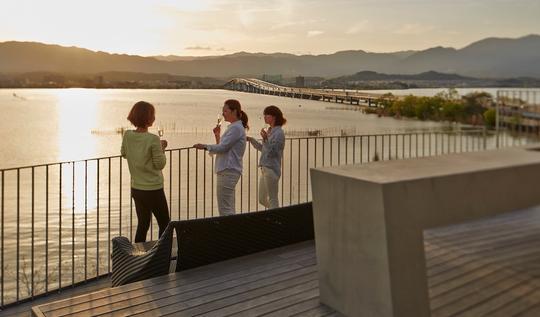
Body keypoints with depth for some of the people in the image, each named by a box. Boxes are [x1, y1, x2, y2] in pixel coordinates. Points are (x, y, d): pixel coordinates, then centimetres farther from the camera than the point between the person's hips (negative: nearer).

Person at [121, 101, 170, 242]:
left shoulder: (127, 136, -2)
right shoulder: (153, 139, -19)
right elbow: (159, 164, -14)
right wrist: (162, 149, 1)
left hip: (136, 188, 6)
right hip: (153, 189, -6)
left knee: (142, 225, 17)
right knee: (165, 224, 9)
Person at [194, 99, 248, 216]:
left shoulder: (236, 128, -12)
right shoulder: (234, 127, 19)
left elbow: (222, 147, -16)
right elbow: (224, 148, 20)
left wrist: (204, 146, -5)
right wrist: (217, 136, 10)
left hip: (228, 171, -10)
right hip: (227, 170, 10)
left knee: (225, 209, -8)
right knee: (228, 208, 12)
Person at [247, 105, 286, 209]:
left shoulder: (279, 133, -13)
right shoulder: (270, 131, 13)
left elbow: (271, 152, -19)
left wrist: (265, 139, -30)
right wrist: (251, 140, 20)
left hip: (271, 169, -10)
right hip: (264, 169, 10)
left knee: (273, 199, -1)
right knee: (262, 200, 15)